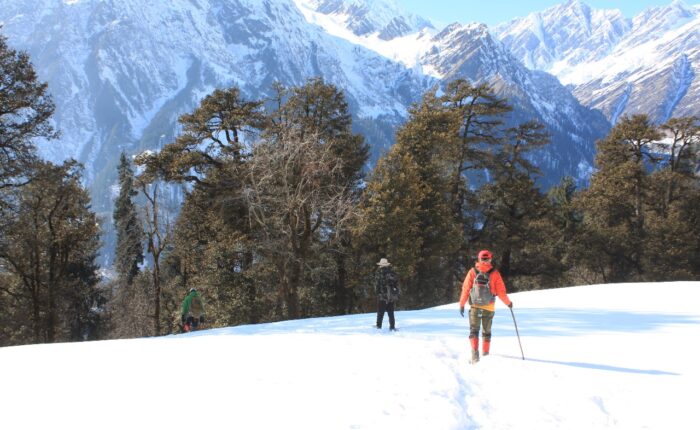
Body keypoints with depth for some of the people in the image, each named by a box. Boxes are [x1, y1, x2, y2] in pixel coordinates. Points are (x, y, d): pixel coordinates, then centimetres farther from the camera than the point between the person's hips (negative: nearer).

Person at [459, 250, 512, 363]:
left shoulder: (472, 272, -2)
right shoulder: (495, 273, -4)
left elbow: (465, 289, -3)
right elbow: (501, 291, -2)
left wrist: (462, 304, 5)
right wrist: (508, 303, 13)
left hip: (475, 306, 0)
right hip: (489, 307, 1)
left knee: (474, 330, 1)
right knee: (487, 331, 14)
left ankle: (475, 352, -18)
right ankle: (485, 354, 18)